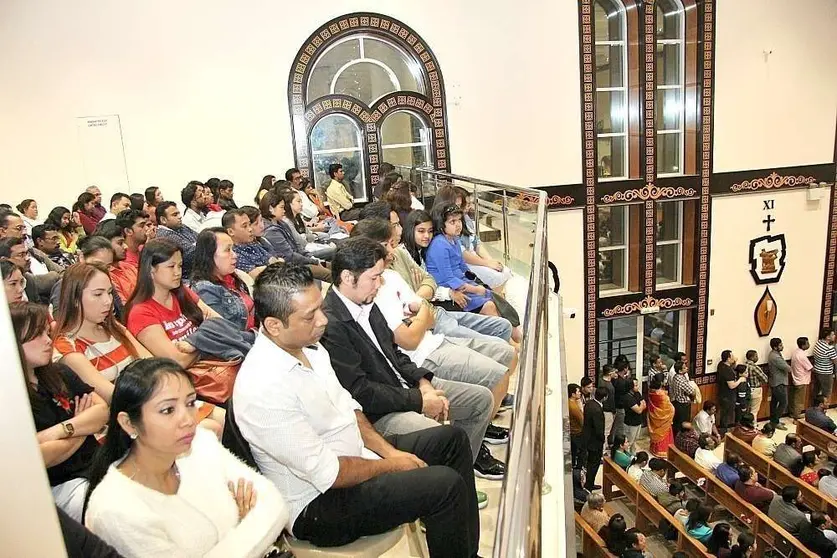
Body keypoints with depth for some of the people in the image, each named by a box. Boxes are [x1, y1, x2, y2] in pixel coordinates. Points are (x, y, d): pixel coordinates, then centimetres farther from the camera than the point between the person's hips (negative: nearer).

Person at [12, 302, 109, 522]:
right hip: (60, 485, -6)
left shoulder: (59, 374, 11)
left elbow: (103, 411, 5)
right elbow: (37, 458, -16)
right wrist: (82, 429, -1)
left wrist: (61, 430, -12)